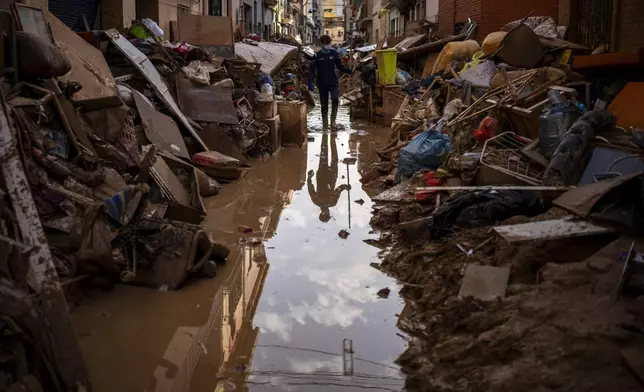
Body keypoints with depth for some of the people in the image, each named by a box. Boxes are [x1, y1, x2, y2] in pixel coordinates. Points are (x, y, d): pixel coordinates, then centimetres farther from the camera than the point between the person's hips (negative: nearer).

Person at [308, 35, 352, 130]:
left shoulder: (334, 53, 3)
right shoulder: (318, 55, -1)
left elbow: (340, 66, 11)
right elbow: (312, 69, -3)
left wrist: (348, 70, -5)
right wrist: (310, 82, -15)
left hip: (333, 82, 0)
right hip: (322, 83, 0)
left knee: (335, 100, -21)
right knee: (324, 104, 4)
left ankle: (333, 121, -8)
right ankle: (325, 124, 17)